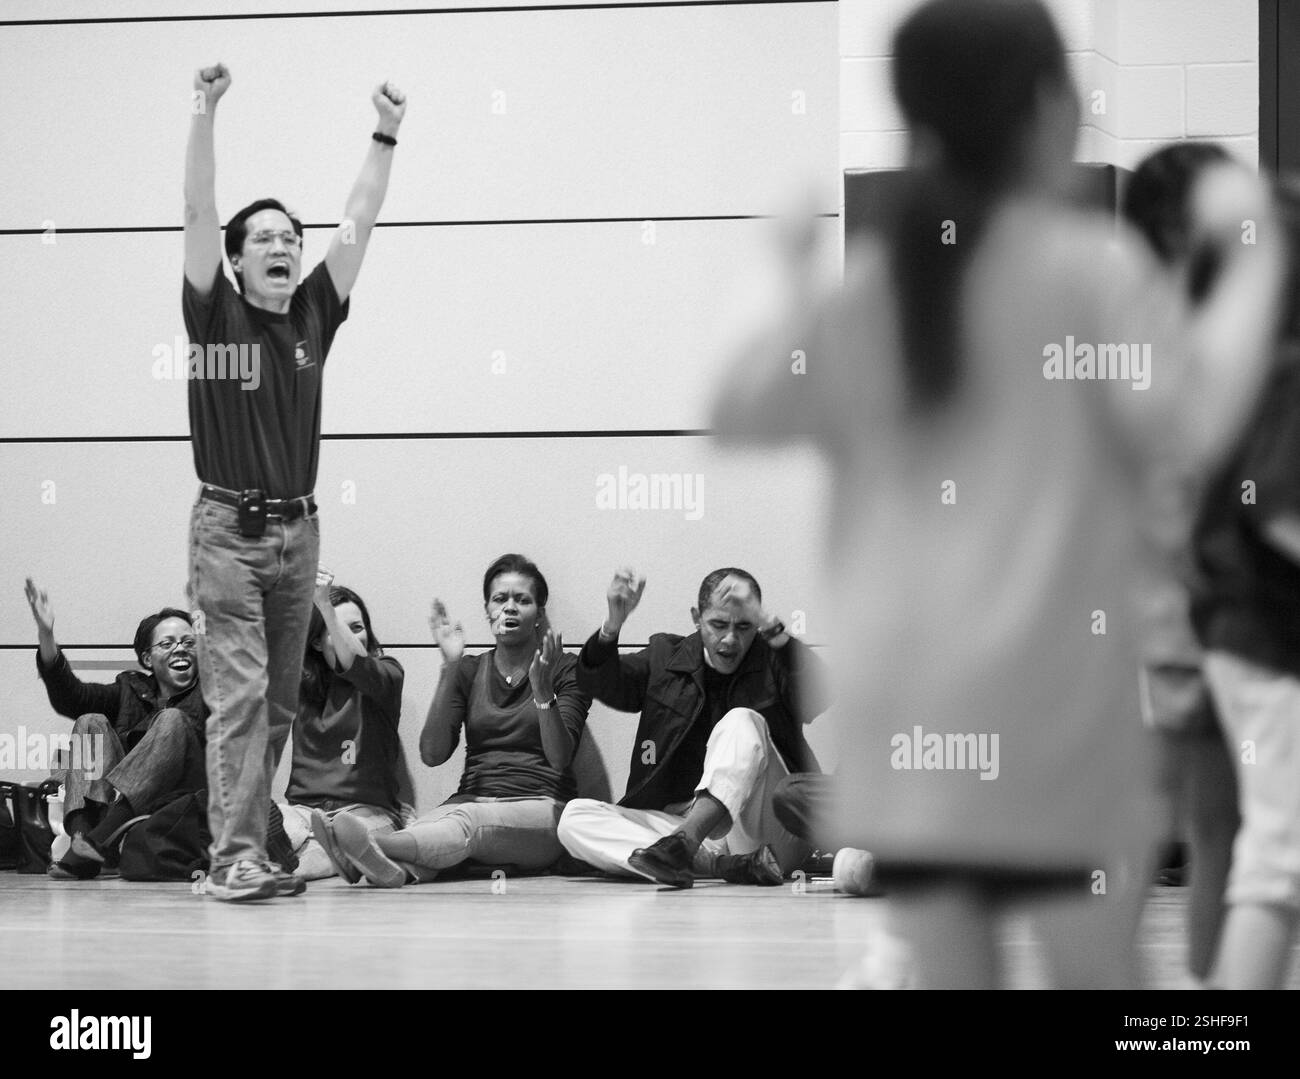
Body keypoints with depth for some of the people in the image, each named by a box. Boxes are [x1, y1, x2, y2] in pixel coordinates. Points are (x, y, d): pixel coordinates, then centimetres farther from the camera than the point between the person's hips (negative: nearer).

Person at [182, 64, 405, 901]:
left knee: (279, 703, 6)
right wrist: (205, 117, -20)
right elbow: (200, 218, -11)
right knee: (239, 692, -11)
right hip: (228, 528, -5)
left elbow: (359, 225, 8)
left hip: (297, 531, 5)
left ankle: (249, 848, 12)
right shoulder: (216, 314, -1)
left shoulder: (313, 314, 10)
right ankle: (235, 856, -14)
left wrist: (386, 138, 2)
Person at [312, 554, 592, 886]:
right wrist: (450, 668, -8)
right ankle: (396, 867, -69)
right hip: (473, 796, 4)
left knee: (471, 820, -37)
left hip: (538, 806, -4)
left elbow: (559, 758, -8)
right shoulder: (469, 671, 17)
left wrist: (542, 691, -24)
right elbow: (432, 754, 0)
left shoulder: (565, 672, 9)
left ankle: (378, 845, -67)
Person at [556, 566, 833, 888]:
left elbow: (819, 699, -15)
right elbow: (599, 684, 3)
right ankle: (724, 864, -38)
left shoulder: (773, 662, 6)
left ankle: (683, 841, -48)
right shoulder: (666, 655, 16)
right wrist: (614, 623, -16)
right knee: (575, 817, -20)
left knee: (742, 722, -26)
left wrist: (770, 626, -23)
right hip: (675, 819, 3)